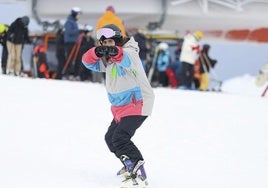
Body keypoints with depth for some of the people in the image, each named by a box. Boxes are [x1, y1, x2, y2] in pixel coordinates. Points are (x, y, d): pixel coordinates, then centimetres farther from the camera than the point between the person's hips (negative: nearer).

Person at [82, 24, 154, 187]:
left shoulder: (129, 53, -18)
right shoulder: (107, 59, 8)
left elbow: (125, 59, -42)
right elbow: (89, 62, -2)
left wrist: (115, 52, -64)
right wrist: (97, 53, -25)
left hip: (138, 104, -10)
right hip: (121, 107, 10)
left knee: (120, 138, -23)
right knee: (111, 138, 21)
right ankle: (130, 167, 41)